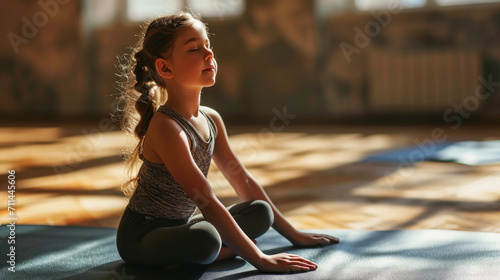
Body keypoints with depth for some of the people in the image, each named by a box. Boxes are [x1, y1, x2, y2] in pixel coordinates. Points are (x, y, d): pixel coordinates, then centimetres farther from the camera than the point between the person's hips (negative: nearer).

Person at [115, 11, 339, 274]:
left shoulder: (211, 120, 2)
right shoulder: (166, 127, -25)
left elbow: (243, 181, 11)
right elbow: (208, 203, -28)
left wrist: (292, 234, 13)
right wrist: (260, 259, -27)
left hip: (178, 226, 9)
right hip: (141, 237, -9)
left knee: (261, 211, 0)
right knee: (204, 238, -37)